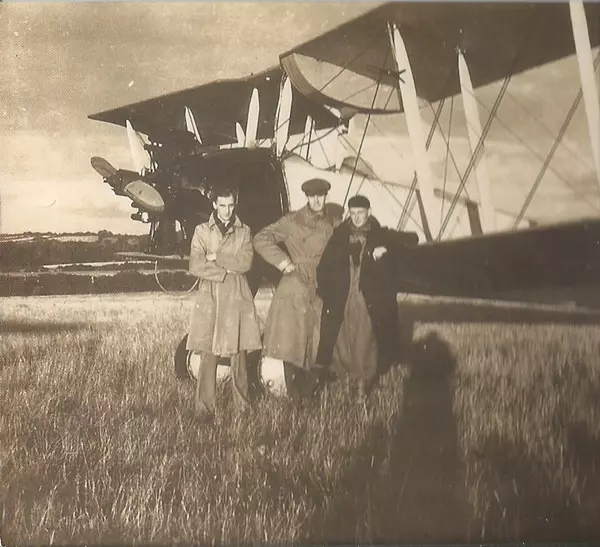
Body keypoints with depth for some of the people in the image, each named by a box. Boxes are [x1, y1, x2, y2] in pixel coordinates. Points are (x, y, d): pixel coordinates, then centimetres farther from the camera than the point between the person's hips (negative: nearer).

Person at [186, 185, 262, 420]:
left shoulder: (243, 232, 11)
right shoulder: (202, 231, 6)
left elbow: (245, 263, -3)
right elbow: (195, 266, -4)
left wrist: (215, 257, -5)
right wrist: (226, 270, -8)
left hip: (237, 297, 2)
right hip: (210, 297, -2)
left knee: (239, 353, 1)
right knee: (209, 354, -7)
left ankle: (242, 405, 12)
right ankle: (205, 408, -4)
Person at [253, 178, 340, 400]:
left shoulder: (334, 219, 7)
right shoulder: (293, 221, -5)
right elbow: (260, 239, -9)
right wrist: (282, 261, -15)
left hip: (322, 290, 3)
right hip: (296, 290, -3)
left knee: (316, 346, 5)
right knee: (291, 344, -3)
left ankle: (309, 395, 18)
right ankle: (294, 397, 8)